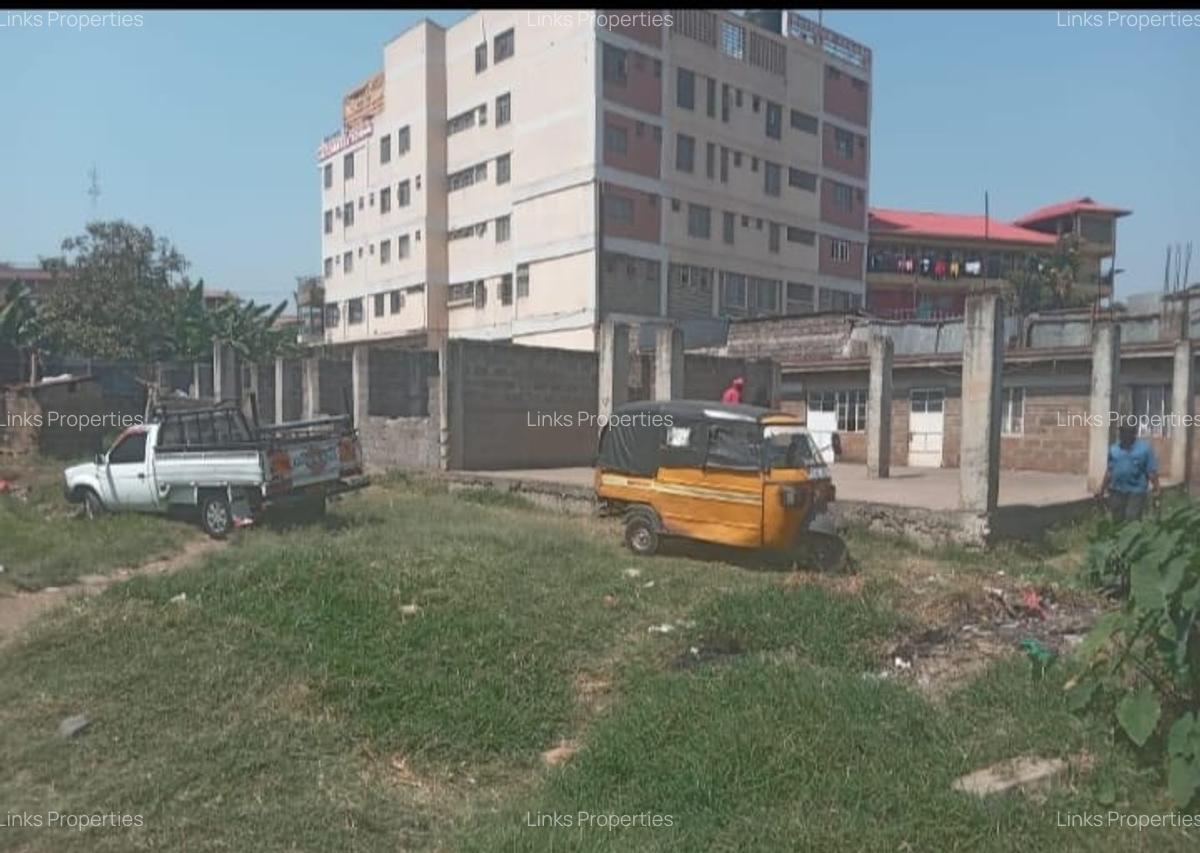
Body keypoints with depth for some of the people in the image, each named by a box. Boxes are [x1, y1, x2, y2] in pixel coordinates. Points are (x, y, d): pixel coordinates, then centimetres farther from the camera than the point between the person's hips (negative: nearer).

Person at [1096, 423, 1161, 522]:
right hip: (1116, 491, 4)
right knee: (1117, 521, 9)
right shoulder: (1113, 449, 9)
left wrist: (1157, 489, -10)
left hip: (1136, 491, -4)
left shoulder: (1144, 448, -1)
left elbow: (1152, 472, -4)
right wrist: (1102, 490, 11)